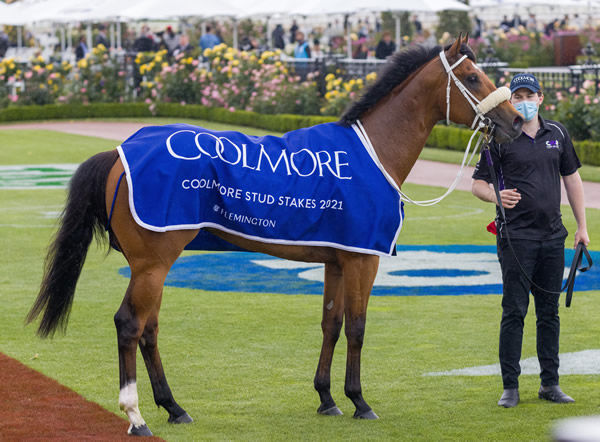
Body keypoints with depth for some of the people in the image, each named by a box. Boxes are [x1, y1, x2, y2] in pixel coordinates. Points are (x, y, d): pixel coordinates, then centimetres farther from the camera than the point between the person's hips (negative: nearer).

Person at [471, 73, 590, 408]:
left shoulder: (558, 134, 9)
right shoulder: (500, 138, -3)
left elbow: (572, 177, 16)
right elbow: (478, 184, -2)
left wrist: (582, 226, 14)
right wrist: (497, 196, -24)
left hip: (553, 234, 4)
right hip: (516, 236, -4)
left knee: (550, 311, 9)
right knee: (514, 311, -4)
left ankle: (551, 383, 16)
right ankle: (510, 387, 1)